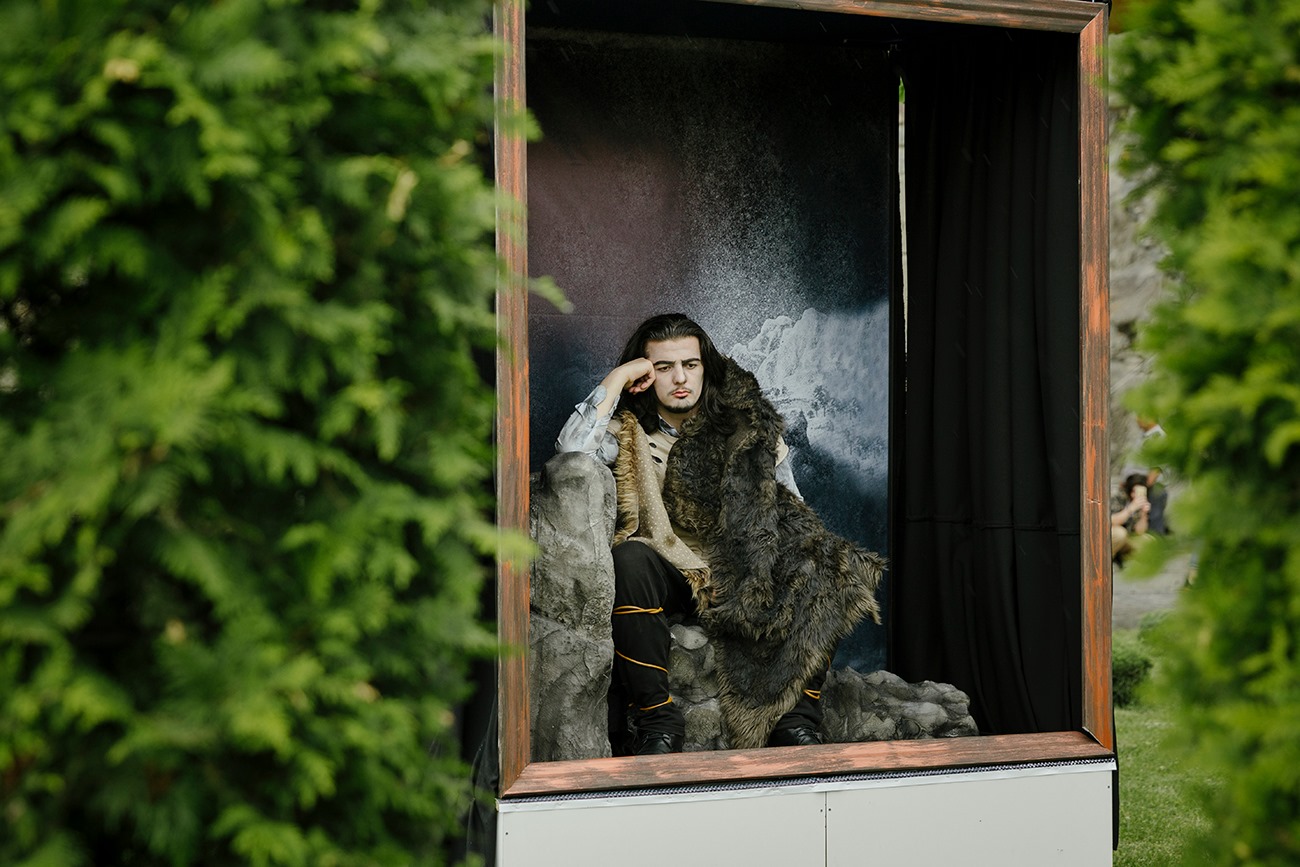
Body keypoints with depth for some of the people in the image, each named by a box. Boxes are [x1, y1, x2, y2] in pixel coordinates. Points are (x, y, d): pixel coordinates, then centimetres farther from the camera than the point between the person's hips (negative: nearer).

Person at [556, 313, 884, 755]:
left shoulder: (750, 429, 12)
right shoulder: (628, 433, 7)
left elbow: (794, 517, 11)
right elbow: (571, 450, -15)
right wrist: (616, 379, -9)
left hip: (745, 572, 2)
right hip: (671, 575, -2)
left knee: (820, 567, -25)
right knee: (630, 558, -35)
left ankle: (797, 718, -21)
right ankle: (656, 718, -28)